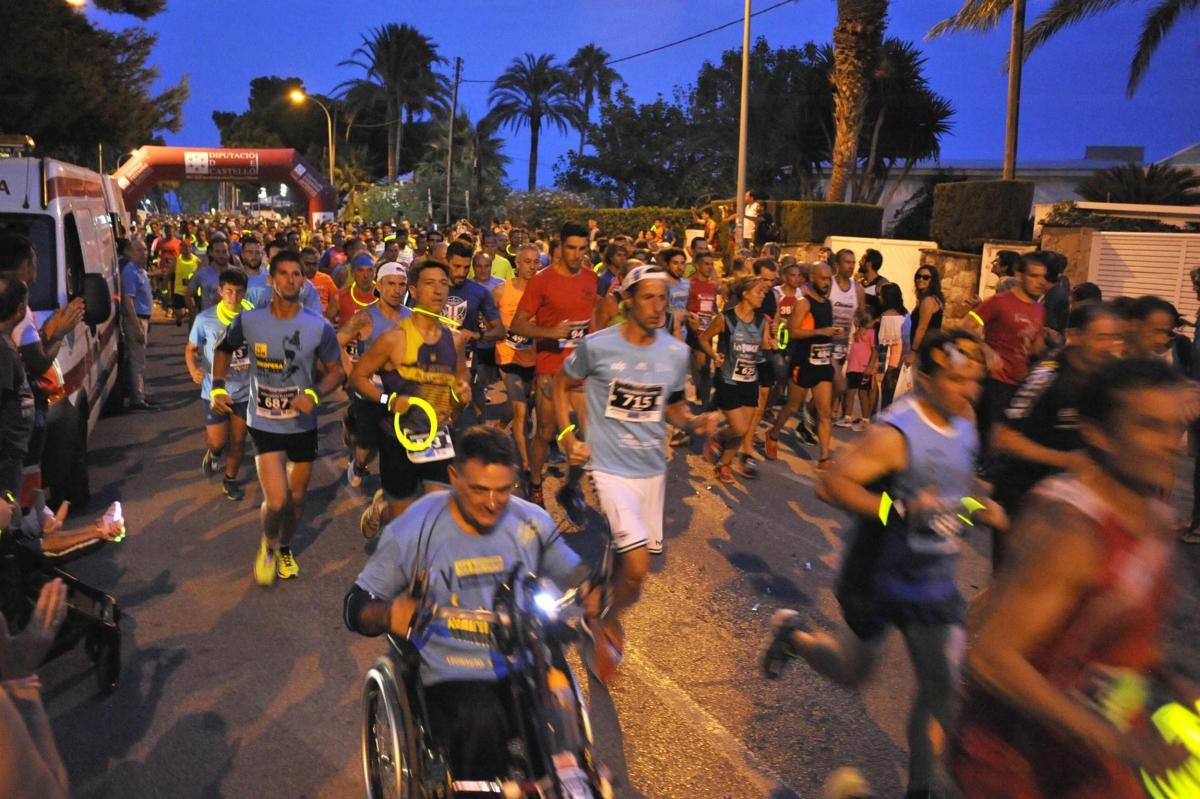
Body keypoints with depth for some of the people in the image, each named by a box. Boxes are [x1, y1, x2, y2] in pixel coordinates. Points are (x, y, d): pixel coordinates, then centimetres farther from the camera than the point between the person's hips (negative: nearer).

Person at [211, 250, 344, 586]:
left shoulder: (319, 327, -13)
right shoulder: (248, 321, -11)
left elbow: (336, 370, -3)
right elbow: (223, 350, 8)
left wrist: (314, 394, -22)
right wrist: (218, 387, -6)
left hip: (303, 425, 2)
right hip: (264, 423, -1)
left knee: (296, 497, 17)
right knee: (276, 501, -12)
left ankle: (285, 548, 46)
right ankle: (267, 545, 21)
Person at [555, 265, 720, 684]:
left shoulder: (676, 352, 1)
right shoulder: (596, 346, -10)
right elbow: (561, 385, 6)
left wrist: (694, 422, -6)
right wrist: (568, 436, -5)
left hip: (652, 469, 5)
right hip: (609, 467, -4)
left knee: (625, 561, 12)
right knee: (637, 565, -15)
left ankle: (603, 620, 40)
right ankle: (609, 624, 14)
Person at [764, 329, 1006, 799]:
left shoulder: (964, 423, 1)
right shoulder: (896, 434, -25)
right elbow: (831, 484, -32)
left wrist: (980, 507, 2)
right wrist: (899, 509, -42)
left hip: (934, 581, 6)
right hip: (880, 578, -6)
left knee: (944, 686, 2)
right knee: (853, 672, 15)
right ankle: (792, 634, 45)